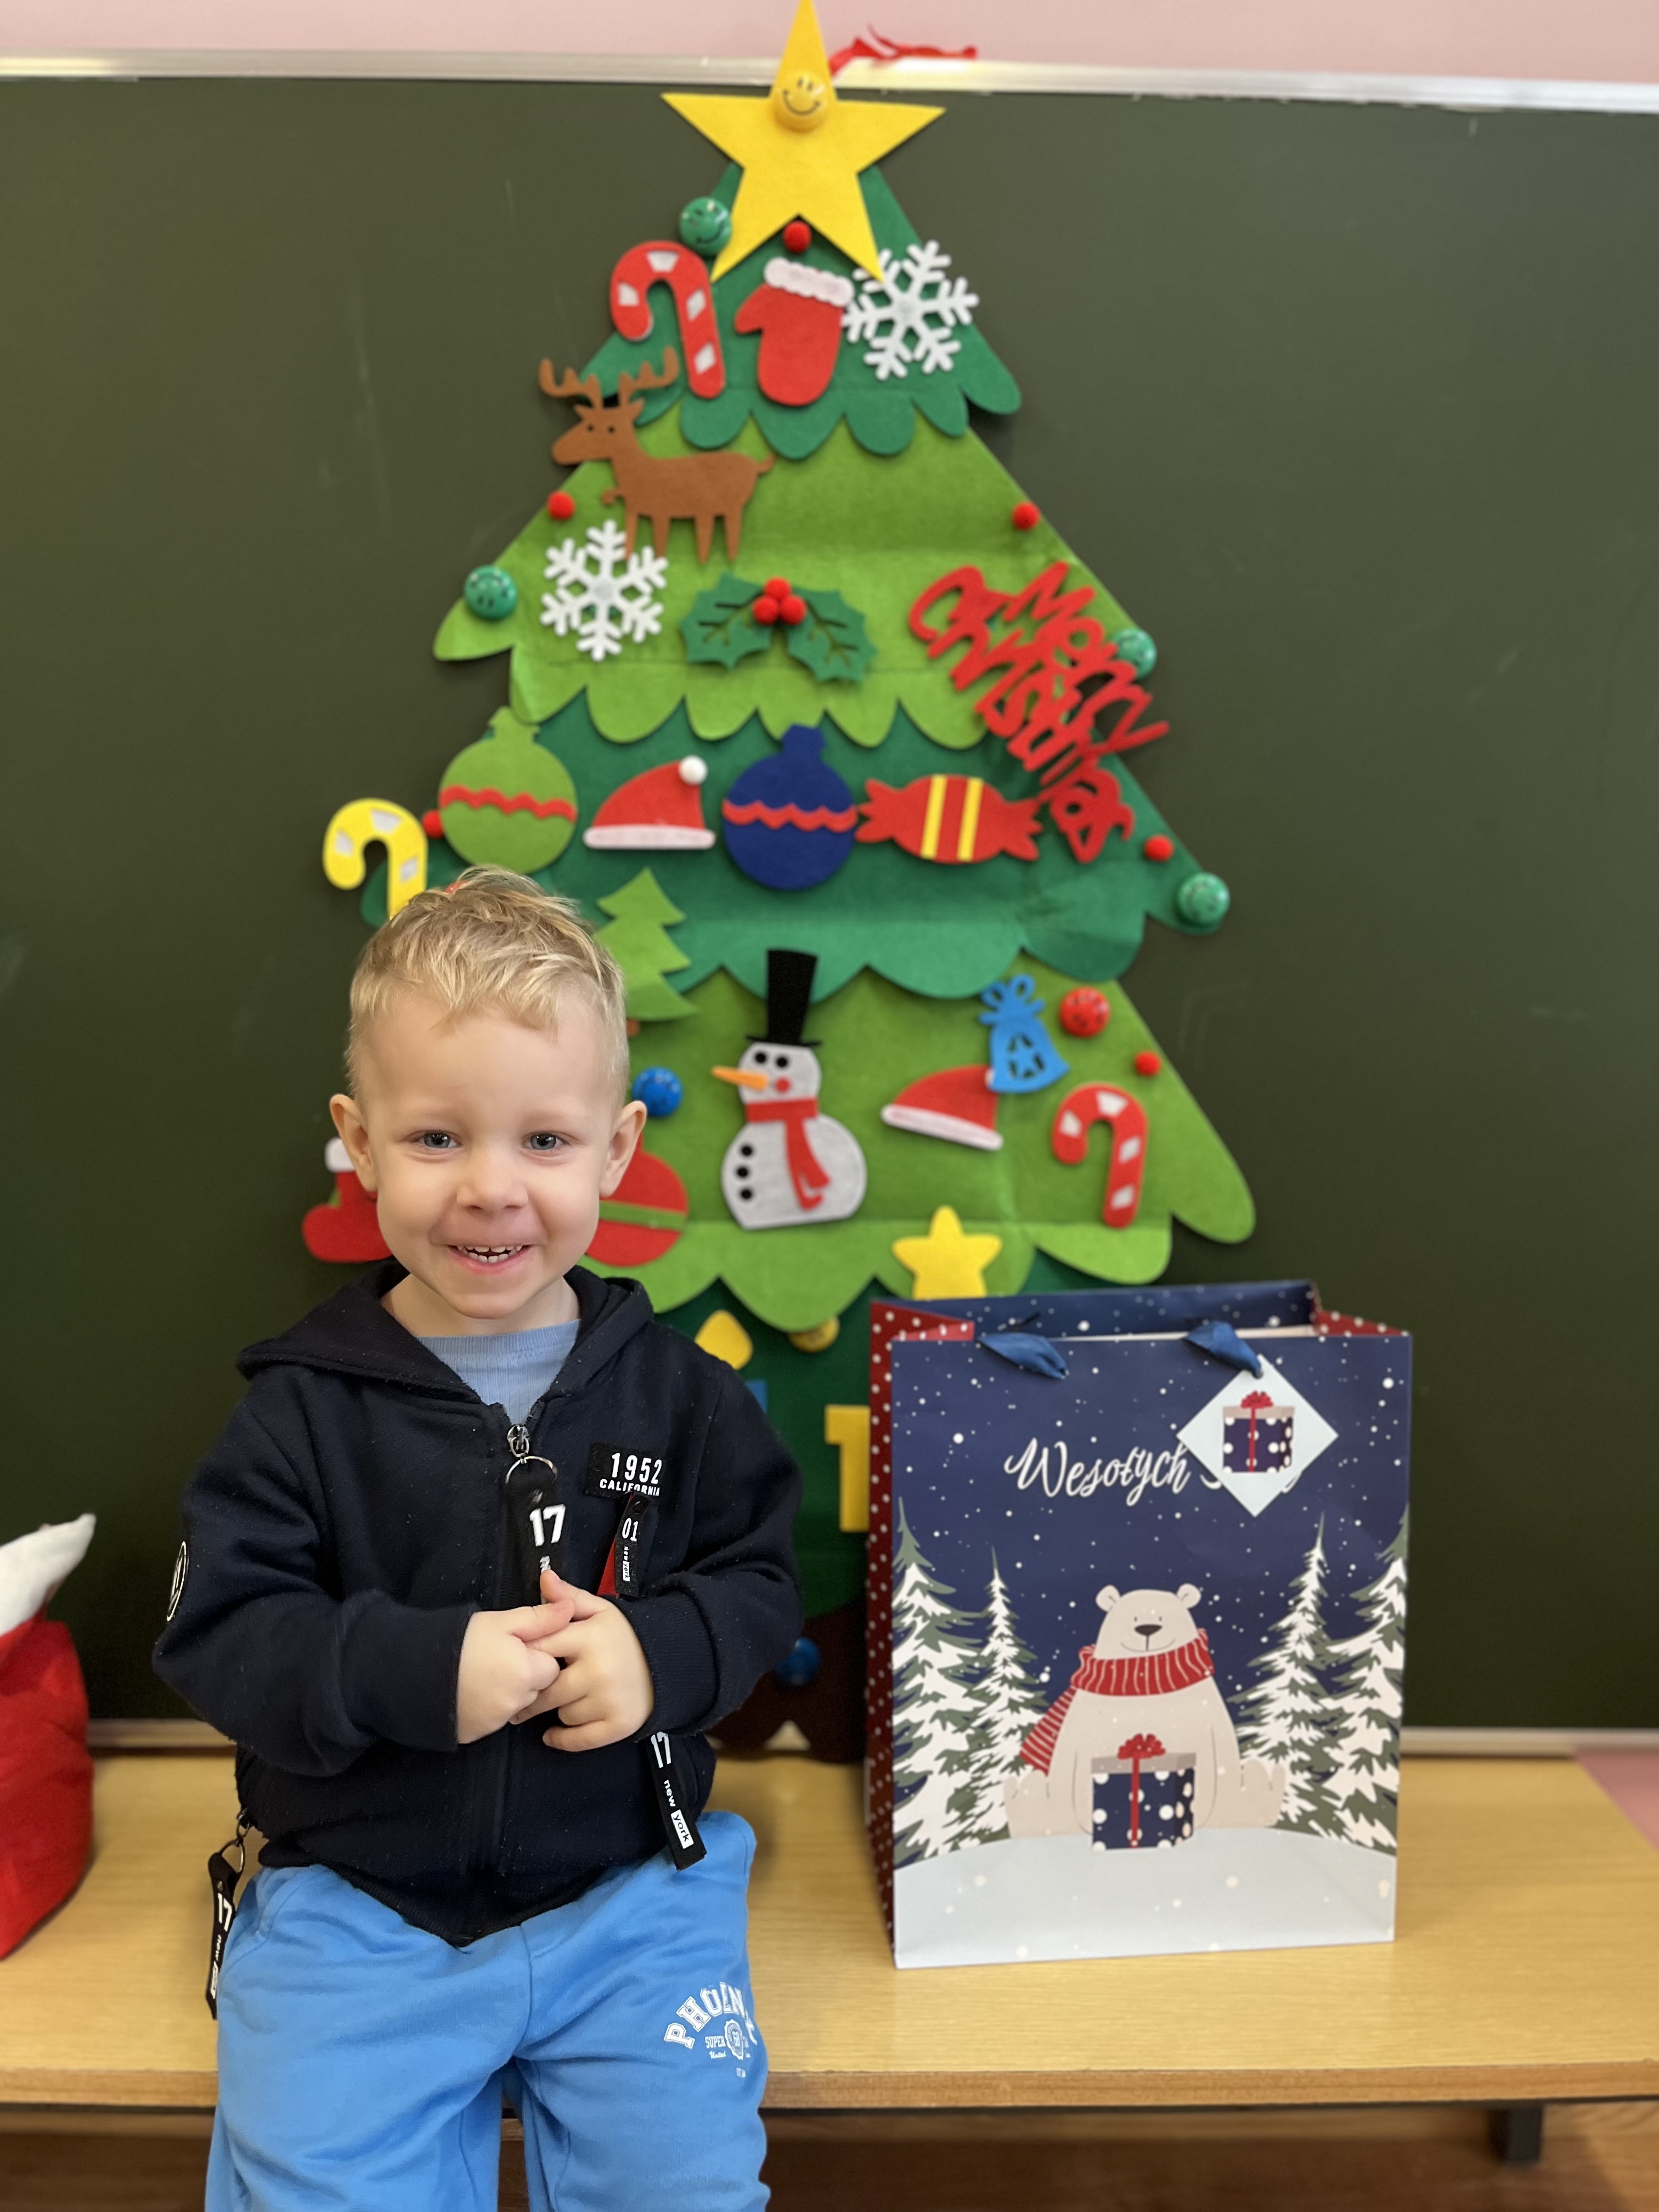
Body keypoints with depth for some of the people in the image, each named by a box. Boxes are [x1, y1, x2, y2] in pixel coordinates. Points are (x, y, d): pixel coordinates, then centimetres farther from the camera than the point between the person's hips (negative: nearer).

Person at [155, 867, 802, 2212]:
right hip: (360, 1905, 0)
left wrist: (662, 1649, -18)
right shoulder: (307, 1406, -6)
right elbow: (220, 1632, -8)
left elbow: (761, 1575, 3)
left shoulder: (677, 1390, -3)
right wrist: (420, 1669, -22)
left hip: (628, 1887, 1)